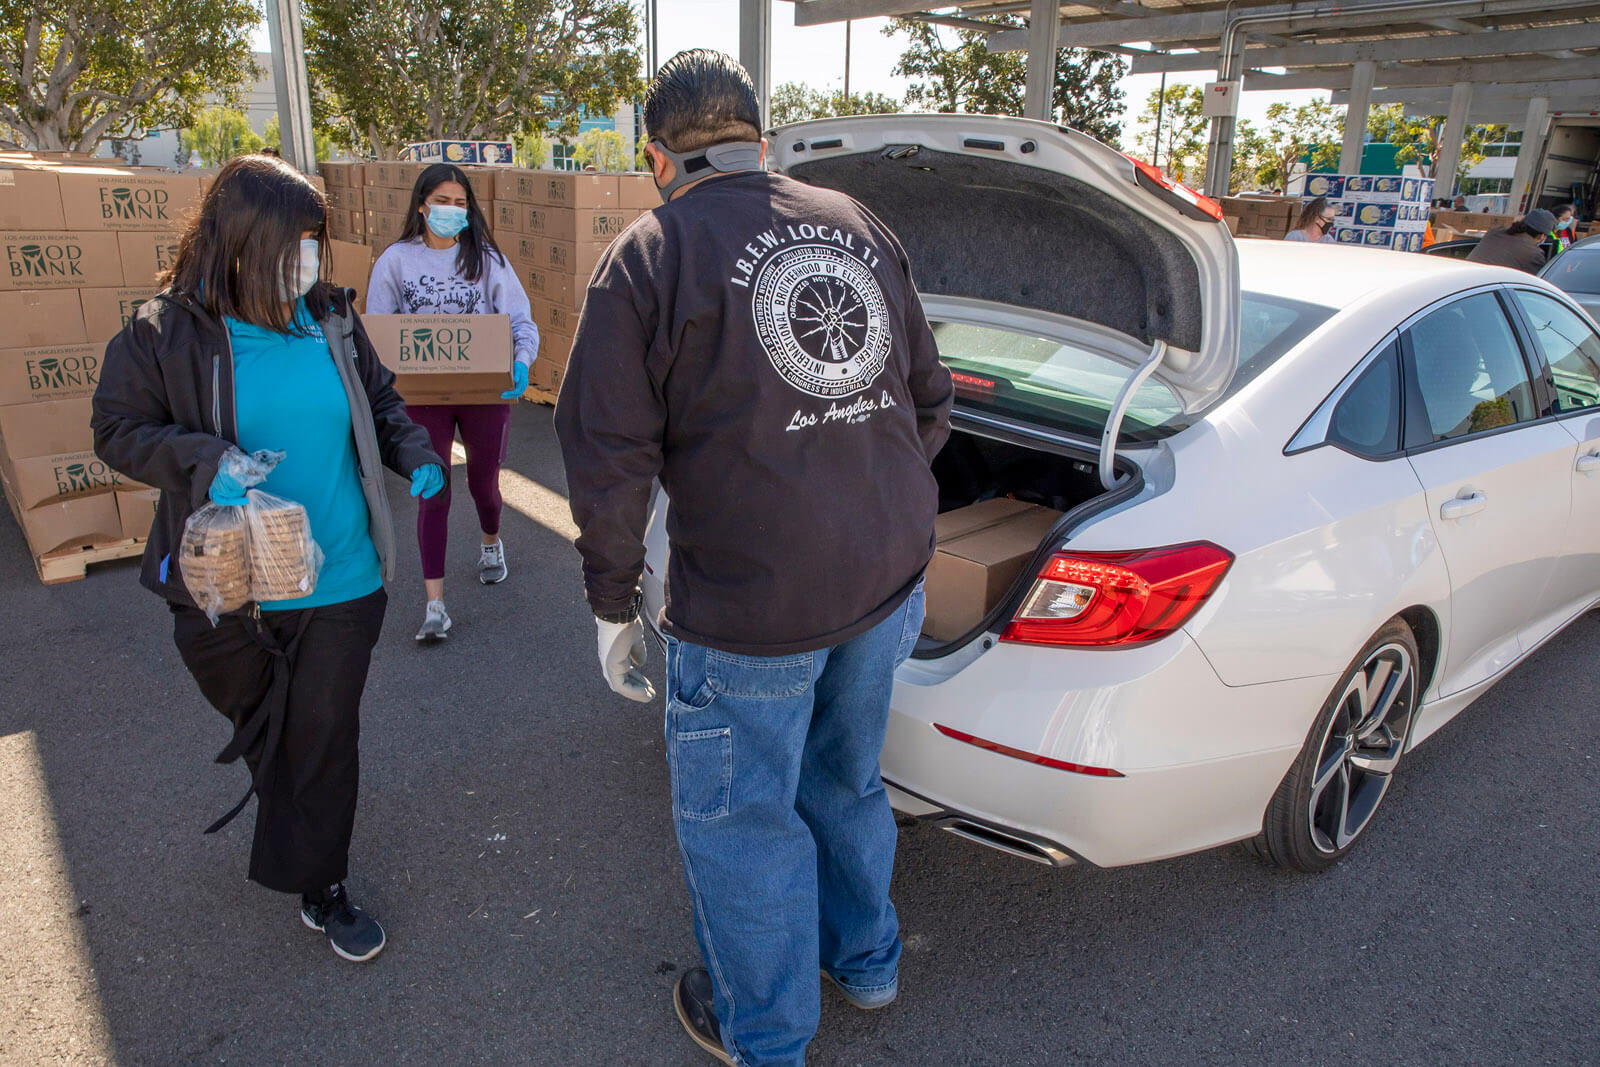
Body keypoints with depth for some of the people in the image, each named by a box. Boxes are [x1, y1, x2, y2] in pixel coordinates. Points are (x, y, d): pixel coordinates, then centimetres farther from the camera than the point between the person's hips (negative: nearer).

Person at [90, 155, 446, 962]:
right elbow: (119, 429, -6)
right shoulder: (165, 333, -11)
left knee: (325, 736, 7)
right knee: (259, 722, 24)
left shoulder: (331, 320, -2)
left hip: (341, 580, 1)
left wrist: (416, 457, -7)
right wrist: (208, 462, -24)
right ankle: (281, 799, 57)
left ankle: (319, 885, 26)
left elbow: (380, 399, 11)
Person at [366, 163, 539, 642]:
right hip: (423, 396, 0)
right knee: (432, 493, 0)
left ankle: (491, 542, 51)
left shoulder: (486, 258, 0)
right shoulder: (396, 260, 0)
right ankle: (434, 603, 6)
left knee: (484, 483, 16)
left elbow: (520, 319, -6)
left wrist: (522, 360, -27)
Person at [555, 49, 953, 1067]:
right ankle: (867, 959, 48)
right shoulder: (861, 227, 8)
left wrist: (615, 607, 1)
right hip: (890, 573, 6)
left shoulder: (648, 257, -7)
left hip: (750, 606, -6)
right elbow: (931, 400, 13)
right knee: (847, 780, 26)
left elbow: (608, 457, -11)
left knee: (741, 819, 15)